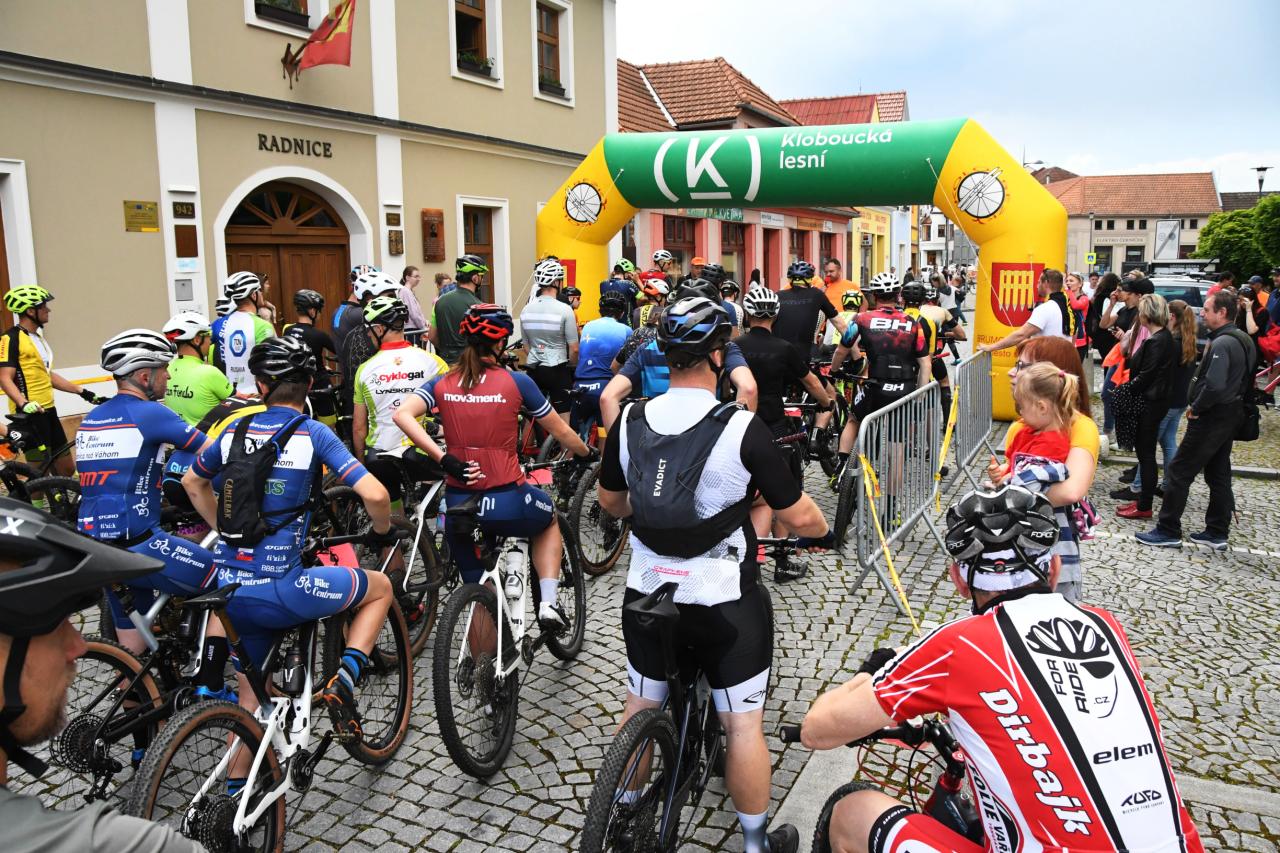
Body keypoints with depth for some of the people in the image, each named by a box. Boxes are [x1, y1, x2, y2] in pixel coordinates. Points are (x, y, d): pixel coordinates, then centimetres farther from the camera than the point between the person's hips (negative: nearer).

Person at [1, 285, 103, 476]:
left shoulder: (37, 336, 17)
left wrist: (82, 392, 18)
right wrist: (24, 404, -34)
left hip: (48, 411, 9)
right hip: (29, 414, -9)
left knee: (67, 468, 12)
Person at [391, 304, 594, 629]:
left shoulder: (442, 383, 4)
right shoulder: (516, 381, -4)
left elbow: (402, 414, -13)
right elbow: (560, 431, 6)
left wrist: (444, 459, -15)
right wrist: (587, 454, 26)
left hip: (459, 504, 3)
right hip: (508, 502, -2)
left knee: (477, 590, 28)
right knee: (548, 520, 33)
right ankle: (549, 602, 19)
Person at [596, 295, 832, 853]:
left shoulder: (630, 421, -6)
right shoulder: (741, 428, -19)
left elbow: (609, 501, 9)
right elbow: (797, 514, -12)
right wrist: (824, 530, 10)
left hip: (646, 593, 5)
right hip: (724, 603, -4)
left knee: (638, 708, 23)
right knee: (743, 723, 12)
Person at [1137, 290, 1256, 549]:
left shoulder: (1221, 344, -21)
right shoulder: (1242, 340, 10)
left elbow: (1215, 385, -32)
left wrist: (1196, 407, -16)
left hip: (1211, 418, -10)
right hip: (1230, 414, 10)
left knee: (1179, 472, -2)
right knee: (1219, 474, 15)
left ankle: (1168, 531, 3)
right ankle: (1217, 533, 22)